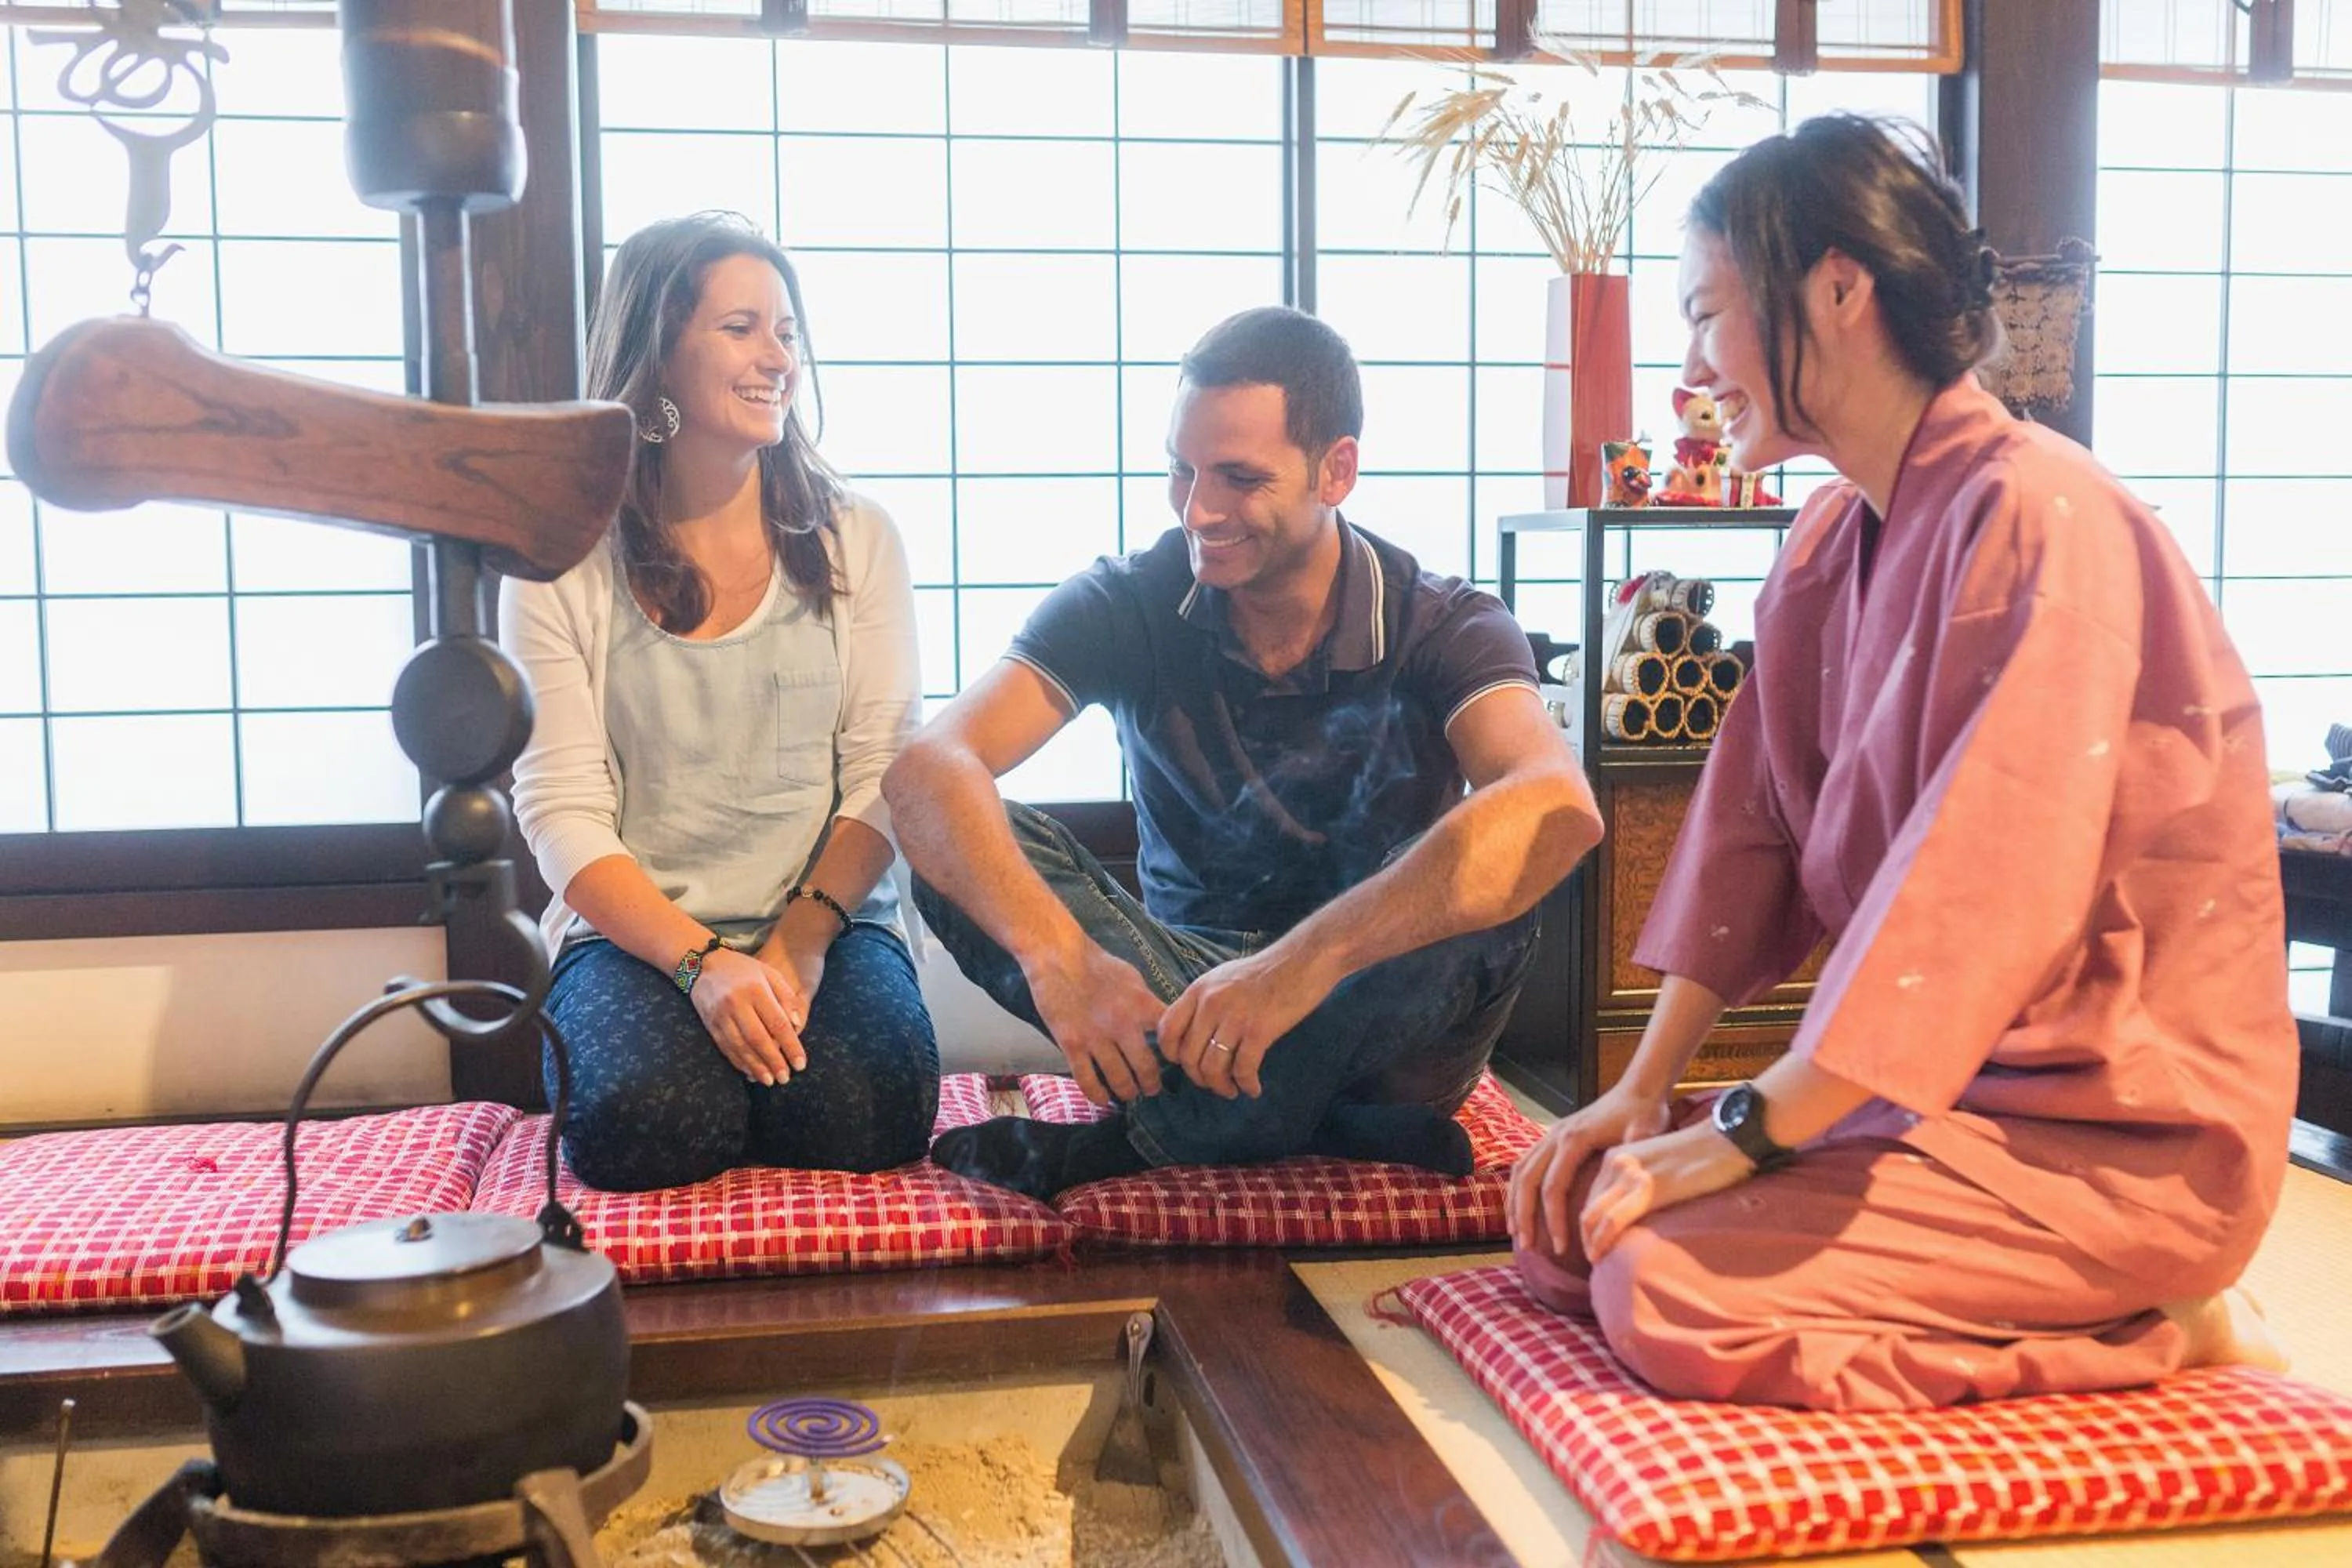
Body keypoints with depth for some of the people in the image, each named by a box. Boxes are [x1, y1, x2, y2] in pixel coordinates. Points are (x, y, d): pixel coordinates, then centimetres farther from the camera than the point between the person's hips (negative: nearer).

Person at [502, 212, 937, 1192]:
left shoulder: (855, 541, 6)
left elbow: (885, 777, 1)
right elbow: (562, 812, -4)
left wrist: (802, 939, -14)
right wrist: (701, 962, -18)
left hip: (832, 920, 1)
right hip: (636, 932, -1)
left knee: (869, 1115, -28)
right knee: (648, 1128, -30)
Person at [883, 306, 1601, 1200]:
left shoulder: (1440, 626, -13)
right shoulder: (1128, 605, -7)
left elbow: (1559, 809, -35)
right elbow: (927, 770, -22)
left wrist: (1308, 959, -48)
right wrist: (1054, 951, -41)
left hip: (1386, 1016, -1)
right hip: (1179, 990, 2)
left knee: (1496, 873, -33)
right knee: (967, 850, -22)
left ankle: (1139, 1139, -22)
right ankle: (1343, 1132, -29)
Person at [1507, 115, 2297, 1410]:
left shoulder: (2039, 518, -20)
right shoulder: (1832, 540, 7)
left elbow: (1984, 883, -27)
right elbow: (1751, 821, 5)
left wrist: (1747, 1130, -22)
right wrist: (1647, 1086, -2)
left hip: (2123, 1133, -8)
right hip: (1944, 1082, 8)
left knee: (1671, 1285, -23)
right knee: (1569, 1219, 1)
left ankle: (2155, 1328, -2)